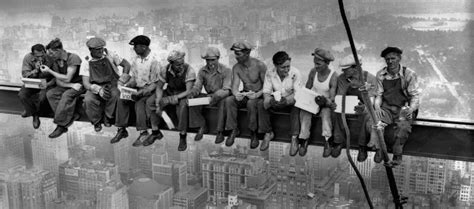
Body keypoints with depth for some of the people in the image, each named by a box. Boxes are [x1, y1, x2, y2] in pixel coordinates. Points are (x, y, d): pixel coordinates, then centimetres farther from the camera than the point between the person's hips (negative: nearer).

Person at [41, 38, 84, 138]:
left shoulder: (73, 58, -19)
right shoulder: (56, 61, 4)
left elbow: (67, 78, -22)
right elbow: (58, 82, -1)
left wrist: (49, 71, -18)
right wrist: (71, 85, -20)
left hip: (79, 84, -7)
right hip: (66, 86, 7)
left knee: (66, 95, -34)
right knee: (50, 93, -18)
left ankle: (61, 125, -26)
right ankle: (72, 116, -22)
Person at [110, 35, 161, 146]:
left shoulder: (155, 60, -14)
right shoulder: (135, 59, 7)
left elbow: (155, 83, -15)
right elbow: (133, 78, 12)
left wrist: (141, 92, -26)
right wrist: (126, 86, -9)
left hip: (150, 89, -6)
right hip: (138, 88, 6)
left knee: (139, 102, -32)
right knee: (121, 99, -17)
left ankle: (143, 132, -23)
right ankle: (122, 129, -11)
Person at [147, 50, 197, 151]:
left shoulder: (189, 71, -23)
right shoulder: (165, 70, -12)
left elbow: (188, 91, -26)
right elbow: (159, 87, -4)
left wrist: (172, 99, -37)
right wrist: (158, 103, -21)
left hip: (183, 95, -4)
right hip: (169, 92, 5)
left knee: (182, 105, -38)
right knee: (150, 102, -16)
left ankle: (183, 137, -24)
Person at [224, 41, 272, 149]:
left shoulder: (260, 65, -17)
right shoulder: (236, 68, -3)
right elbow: (234, 86, -9)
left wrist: (257, 94, -33)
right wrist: (236, 94, -33)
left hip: (259, 95, -4)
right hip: (245, 95, 5)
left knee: (251, 103, -38)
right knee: (229, 100, -24)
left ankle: (253, 133, -21)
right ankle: (234, 130, -12)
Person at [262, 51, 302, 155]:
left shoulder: (295, 73, -14)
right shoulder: (269, 74, -9)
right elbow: (266, 92, -10)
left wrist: (286, 100, -39)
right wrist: (270, 100, -35)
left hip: (290, 101, -2)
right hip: (275, 102, 2)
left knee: (296, 106, -35)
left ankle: (294, 138, -30)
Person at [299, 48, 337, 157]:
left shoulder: (333, 76, -16)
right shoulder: (313, 72, -5)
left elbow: (332, 97, -19)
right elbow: (307, 89, 3)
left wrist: (326, 101, -40)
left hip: (325, 103, -3)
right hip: (312, 100, 3)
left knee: (326, 112, -35)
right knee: (305, 112, -28)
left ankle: (327, 142, -32)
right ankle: (305, 139, -21)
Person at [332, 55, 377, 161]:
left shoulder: (370, 79, -14)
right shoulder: (342, 78, -5)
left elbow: (371, 101, -19)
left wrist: (364, 107, -43)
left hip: (364, 107, -3)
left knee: (367, 117, -35)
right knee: (338, 113, -29)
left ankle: (363, 147, -17)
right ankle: (339, 142, -14)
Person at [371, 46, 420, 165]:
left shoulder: (409, 74, -2)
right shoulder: (380, 75, 8)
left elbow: (415, 95, -3)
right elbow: (379, 94, 11)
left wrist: (411, 109, -22)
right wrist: (377, 106, -10)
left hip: (403, 109, -2)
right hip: (386, 108, 3)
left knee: (404, 125, -33)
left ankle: (397, 155, -20)